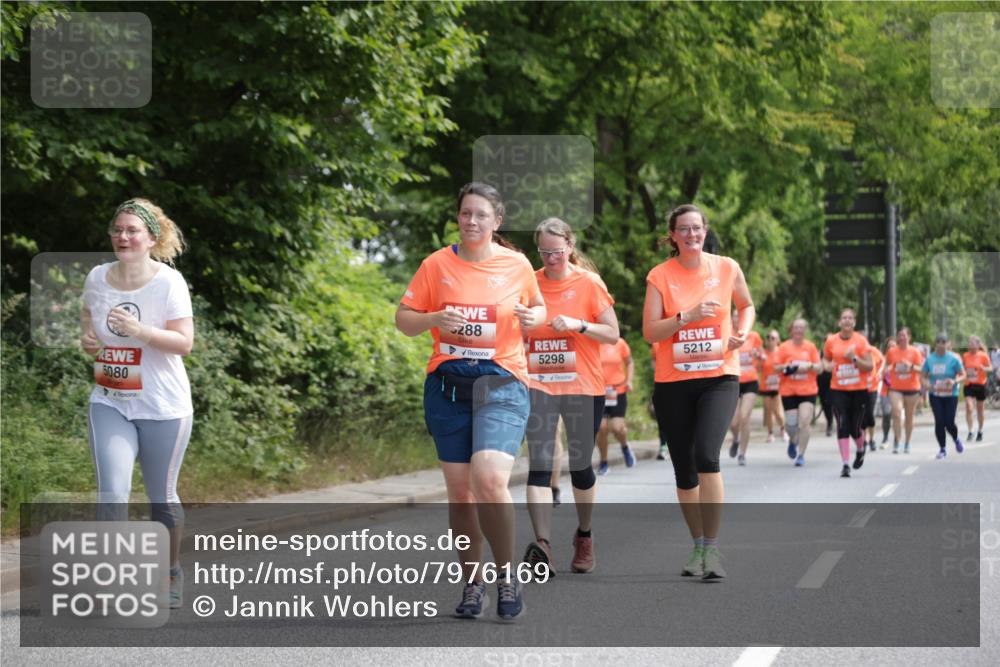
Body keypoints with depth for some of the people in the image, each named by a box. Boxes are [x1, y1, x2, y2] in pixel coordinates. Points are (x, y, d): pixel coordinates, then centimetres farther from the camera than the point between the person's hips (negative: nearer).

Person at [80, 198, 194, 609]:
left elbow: (184, 343, -16)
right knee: (112, 491, -15)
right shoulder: (97, 278, 1)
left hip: (163, 407, -3)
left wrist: (138, 330, -30)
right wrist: (87, 340, -4)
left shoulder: (169, 282, -12)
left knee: (161, 497, 9)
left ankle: (172, 573, 33)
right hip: (109, 404, 3)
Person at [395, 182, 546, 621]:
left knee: (489, 478, -22)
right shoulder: (437, 264, 3)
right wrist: (434, 319, -14)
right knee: (459, 490, 5)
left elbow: (536, 307, 20)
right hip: (447, 385, 2)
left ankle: (507, 575, -4)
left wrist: (534, 317, -4)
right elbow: (403, 320, 6)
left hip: (501, 384, -2)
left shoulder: (517, 265, 3)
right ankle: (472, 584, 18)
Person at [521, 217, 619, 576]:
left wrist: (578, 325, -18)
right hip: (539, 385, 1)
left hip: (583, 387, -1)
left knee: (580, 465, 8)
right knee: (540, 463, -13)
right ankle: (543, 545, -22)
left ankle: (584, 536, 31)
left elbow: (613, 334, -3)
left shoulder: (589, 283, -1)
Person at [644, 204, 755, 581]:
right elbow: (649, 332, -8)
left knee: (706, 455, -21)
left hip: (719, 378, -1)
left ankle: (713, 548, -14)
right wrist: (687, 316, -21)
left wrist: (743, 331, 0)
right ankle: (698, 547, 25)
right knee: (683, 468, 7)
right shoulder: (660, 276, -2)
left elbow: (746, 306, 19)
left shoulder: (727, 268, 2)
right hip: (673, 382, 1)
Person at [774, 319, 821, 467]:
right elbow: (776, 367, 3)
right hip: (788, 391, 0)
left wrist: (809, 366, -13)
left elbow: (819, 367, 7)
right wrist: (787, 367, -15)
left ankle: (801, 454, -3)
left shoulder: (810, 346, 6)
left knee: (805, 421, -12)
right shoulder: (784, 347, 3)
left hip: (808, 390, 0)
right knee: (791, 423, -3)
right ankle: (793, 441, 33)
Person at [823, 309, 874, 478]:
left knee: (855, 429, 4)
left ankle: (860, 449, 38)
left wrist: (854, 358, -20)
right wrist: (827, 365, -4)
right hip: (838, 390, 1)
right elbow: (825, 358, 18)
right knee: (842, 426, -10)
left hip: (859, 390, -1)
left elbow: (870, 366, -5)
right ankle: (846, 464, -6)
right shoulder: (831, 341, 2)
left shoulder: (861, 341, -3)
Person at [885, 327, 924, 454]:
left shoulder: (915, 352, -1)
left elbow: (920, 369, -3)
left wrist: (911, 366, -21)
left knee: (909, 417, 9)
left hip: (912, 388, 0)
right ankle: (896, 441, -9)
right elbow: (886, 366, 17)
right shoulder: (891, 352, 2)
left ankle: (907, 443, 21)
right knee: (896, 413, -17)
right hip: (895, 388, 0)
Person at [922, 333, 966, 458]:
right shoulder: (929, 359, 2)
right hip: (935, 395, 2)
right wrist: (926, 383, -15)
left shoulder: (954, 358, -6)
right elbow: (922, 376, 7)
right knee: (939, 421, -7)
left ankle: (956, 440, 29)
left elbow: (963, 376, -4)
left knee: (949, 423, -5)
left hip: (951, 395, -2)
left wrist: (955, 381, -24)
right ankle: (942, 449, 9)